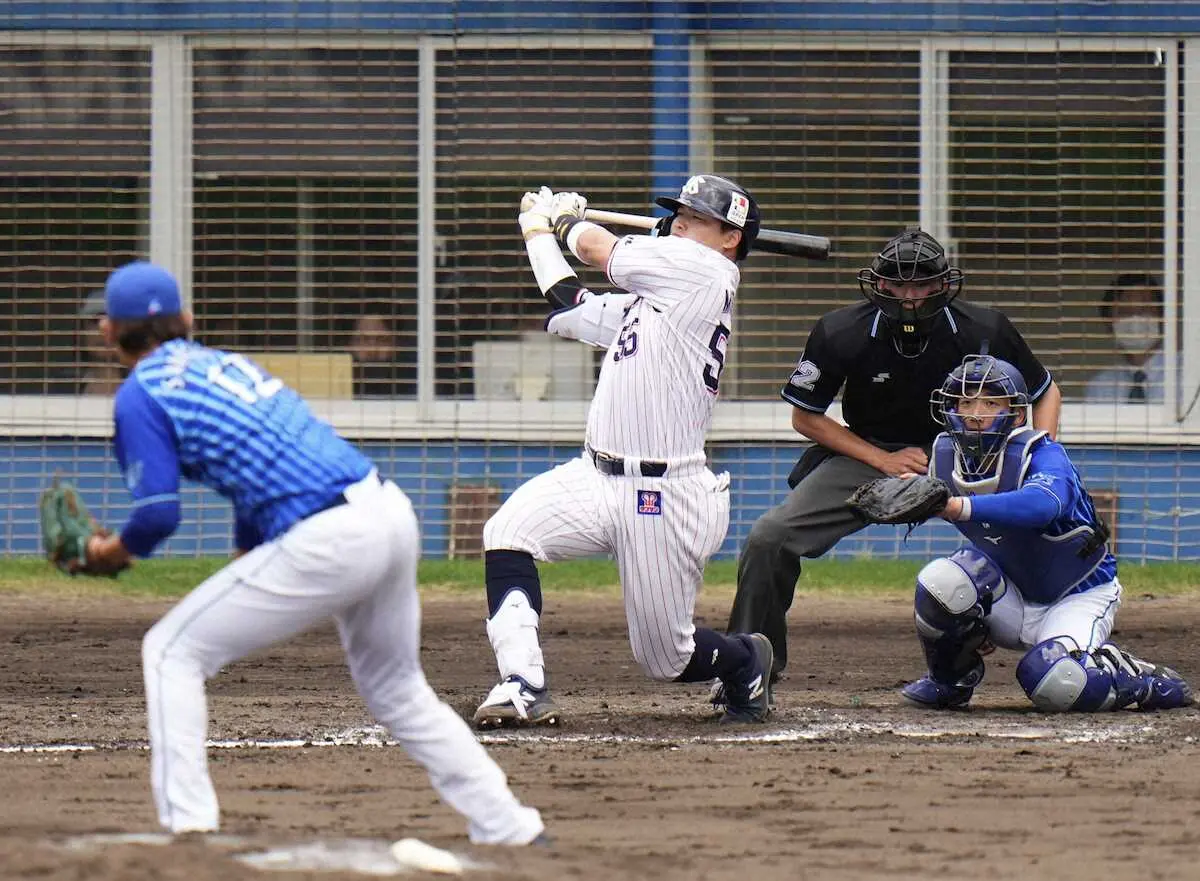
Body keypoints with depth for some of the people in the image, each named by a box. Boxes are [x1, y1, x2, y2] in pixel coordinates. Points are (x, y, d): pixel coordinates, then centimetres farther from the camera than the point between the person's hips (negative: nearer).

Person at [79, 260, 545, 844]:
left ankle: (188, 823, -6)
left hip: (326, 542, -8)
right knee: (396, 691, 26)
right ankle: (508, 828, 27)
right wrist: (245, 558, 35)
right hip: (392, 513, 8)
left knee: (172, 651, 4)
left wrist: (115, 551, 13)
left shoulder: (141, 396, -1)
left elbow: (158, 513, -7)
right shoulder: (221, 362, 23)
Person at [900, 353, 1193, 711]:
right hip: (1012, 600, 5)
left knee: (1053, 684, -32)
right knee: (941, 582, -26)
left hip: (1077, 598, -5)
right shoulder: (946, 456, -8)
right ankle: (950, 682, 2)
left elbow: (1042, 504, -52)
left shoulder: (1043, 456, -26)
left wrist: (961, 506, -65)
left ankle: (1143, 681, 0)